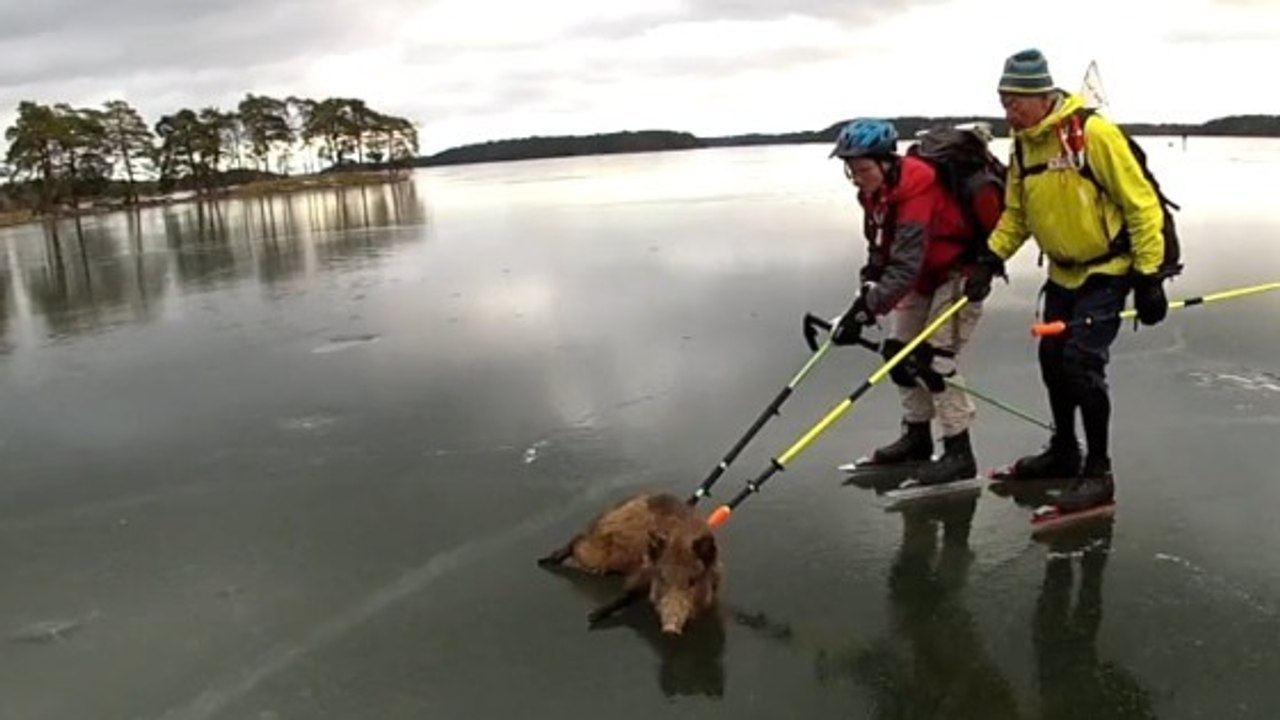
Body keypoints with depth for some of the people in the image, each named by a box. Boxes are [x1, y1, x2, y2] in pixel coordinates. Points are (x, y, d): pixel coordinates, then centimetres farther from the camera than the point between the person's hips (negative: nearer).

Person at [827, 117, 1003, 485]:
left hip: (962, 269, -10)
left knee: (935, 359, -16)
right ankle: (917, 435, 25)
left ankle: (959, 452, -7)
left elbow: (906, 266, -40)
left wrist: (864, 310, -44)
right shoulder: (877, 189, -5)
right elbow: (882, 245, 9)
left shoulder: (915, 190, -33)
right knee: (899, 351, 11)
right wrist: (869, 285, -4)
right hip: (924, 273, 10)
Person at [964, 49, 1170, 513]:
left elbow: (1141, 204, -19)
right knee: (1052, 360, 13)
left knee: (1082, 362, -15)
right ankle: (1064, 453, 33)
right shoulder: (1022, 145, 0)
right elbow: (1016, 213, 10)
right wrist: (990, 259, -5)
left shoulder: (1093, 133, -23)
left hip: (1108, 269, -7)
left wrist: (1148, 277, -18)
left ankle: (1099, 474, -2)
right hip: (1063, 272, 8)